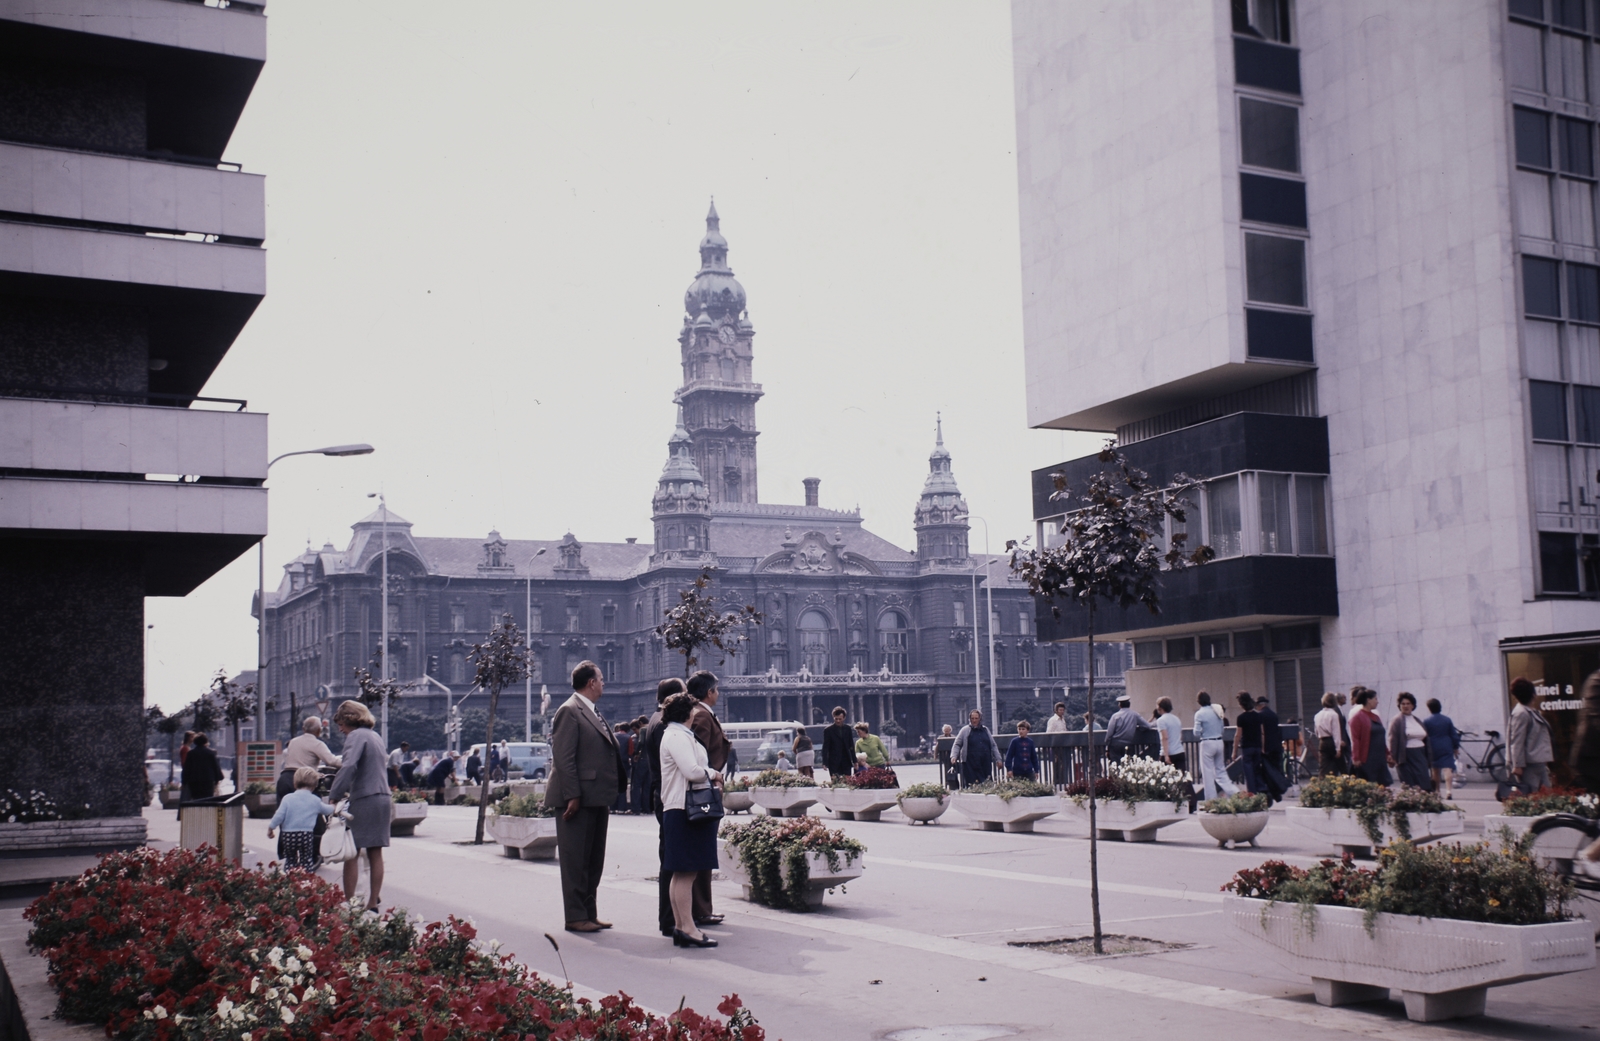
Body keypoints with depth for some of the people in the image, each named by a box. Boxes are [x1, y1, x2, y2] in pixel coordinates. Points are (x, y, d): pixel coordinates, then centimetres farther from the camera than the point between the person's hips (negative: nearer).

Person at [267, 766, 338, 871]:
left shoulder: (287, 798, -3)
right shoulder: (315, 800, 2)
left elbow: (279, 816, -6)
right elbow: (327, 810, 19)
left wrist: (270, 828, 8)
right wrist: (334, 808, 42)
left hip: (289, 834, 0)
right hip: (306, 834, 0)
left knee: (290, 859, 14)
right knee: (306, 859, 10)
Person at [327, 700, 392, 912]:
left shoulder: (356, 736, -9)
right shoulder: (376, 737, 18)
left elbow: (349, 767, -22)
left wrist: (334, 796, -21)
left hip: (363, 800, -8)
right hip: (383, 799, 8)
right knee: (375, 853, 10)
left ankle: (349, 902, -5)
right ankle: (373, 902, 14)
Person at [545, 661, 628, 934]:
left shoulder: (594, 713, 17)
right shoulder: (569, 711, -11)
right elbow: (563, 757, -17)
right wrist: (572, 796, -21)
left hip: (597, 799, 9)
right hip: (578, 800, -9)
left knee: (594, 860, 13)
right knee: (575, 860, -2)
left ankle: (589, 913, 20)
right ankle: (575, 917, 4)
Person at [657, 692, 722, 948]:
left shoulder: (683, 735, 20)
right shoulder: (676, 736, -13)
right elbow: (692, 771, -22)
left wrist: (712, 775, 6)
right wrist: (713, 773, -5)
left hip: (690, 809, 11)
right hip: (683, 809, -11)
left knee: (684, 872, 12)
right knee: (685, 871, -9)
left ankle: (681, 926, 17)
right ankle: (687, 928, -8)